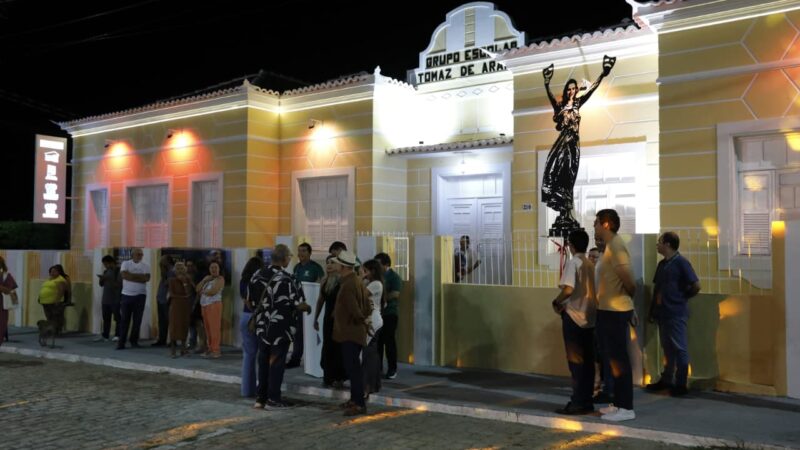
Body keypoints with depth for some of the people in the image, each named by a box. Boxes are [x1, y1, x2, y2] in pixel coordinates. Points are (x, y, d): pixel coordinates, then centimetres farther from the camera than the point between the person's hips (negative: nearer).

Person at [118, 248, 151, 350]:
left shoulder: (146, 265, 5)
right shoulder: (126, 263, 3)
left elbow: (147, 278, -10)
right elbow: (125, 275, -14)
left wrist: (132, 276, -11)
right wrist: (139, 276, -11)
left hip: (140, 295, 1)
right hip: (127, 295, -1)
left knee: (137, 320, 4)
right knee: (125, 320, 0)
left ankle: (134, 341, 14)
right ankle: (121, 342, 2)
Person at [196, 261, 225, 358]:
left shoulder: (220, 279, -2)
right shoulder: (207, 278, 23)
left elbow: (213, 291, -15)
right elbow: (197, 289, 13)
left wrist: (202, 292, 2)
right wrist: (204, 280, 0)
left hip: (214, 305, -8)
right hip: (204, 305, 8)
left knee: (214, 327, -11)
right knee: (207, 328, 5)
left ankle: (216, 350, -11)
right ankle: (210, 348, 10)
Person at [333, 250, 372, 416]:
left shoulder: (348, 284, -19)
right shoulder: (357, 281, 12)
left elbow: (354, 309, -23)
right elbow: (367, 304, 17)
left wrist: (362, 320, -7)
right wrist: (365, 318, 9)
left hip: (350, 332, -10)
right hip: (354, 332, 10)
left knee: (353, 368, -8)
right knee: (352, 367, 16)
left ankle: (360, 404, -5)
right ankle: (355, 399, 24)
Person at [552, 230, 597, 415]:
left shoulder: (573, 262, -12)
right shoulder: (591, 264, 11)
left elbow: (568, 289, -24)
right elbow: (592, 291, 12)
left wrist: (556, 302, -7)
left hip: (574, 316, -7)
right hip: (589, 317, 7)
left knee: (575, 360, -2)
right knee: (587, 361, 10)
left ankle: (578, 403, 0)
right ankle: (587, 401, 15)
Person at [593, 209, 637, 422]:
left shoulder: (616, 246, -16)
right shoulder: (611, 245, 14)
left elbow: (627, 279, -23)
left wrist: (629, 296, -6)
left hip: (615, 311, -10)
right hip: (609, 310, 10)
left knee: (619, 359, -4)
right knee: (615, 358, 14)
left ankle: (626, 408, 3)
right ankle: (619, 403, 23)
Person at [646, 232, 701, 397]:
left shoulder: (681, 262, -11)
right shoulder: (662, 264, 12)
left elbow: (696, 286, -14)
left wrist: (682, 297, -1)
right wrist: (652, 310, 14)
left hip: (676, 313, -7)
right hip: (662, 312, 7)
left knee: (679, 348, 0)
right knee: (667, 348, 14)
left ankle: (681, 384, 6)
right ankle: (666, 380, 22)